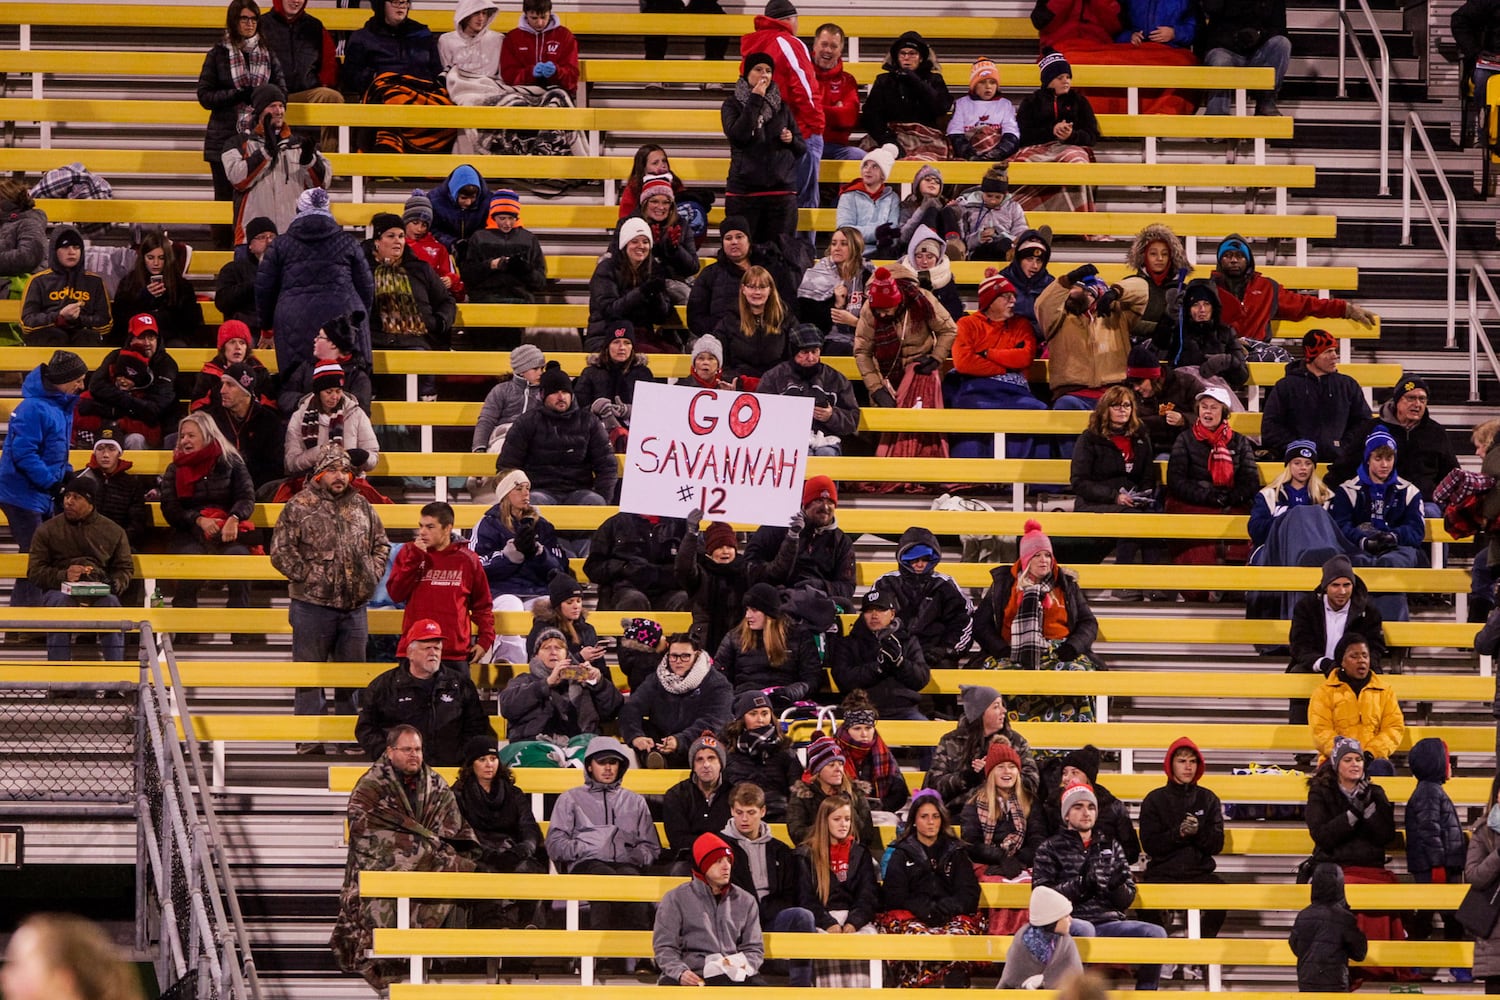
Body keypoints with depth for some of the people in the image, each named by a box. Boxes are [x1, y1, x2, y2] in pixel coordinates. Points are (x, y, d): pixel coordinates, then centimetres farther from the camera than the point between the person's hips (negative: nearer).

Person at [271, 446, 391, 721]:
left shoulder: (361, 505, 10)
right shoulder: (299, 507, -5)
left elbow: (381, 544, 20)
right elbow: (281, 551, -8)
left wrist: (373, 575, 6)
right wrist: (309, 576, -11)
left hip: (355, 605, 5)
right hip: (313, 605, -5)